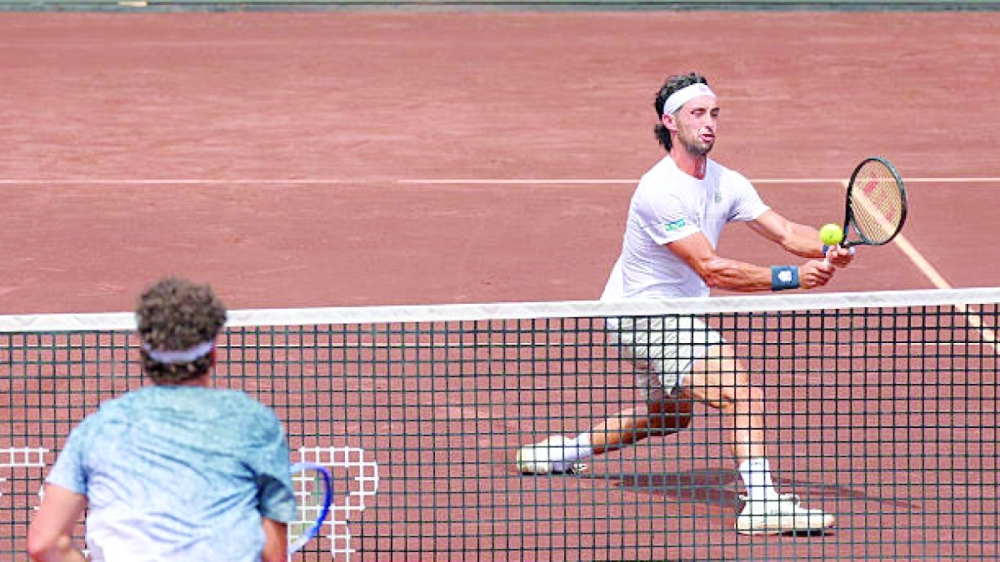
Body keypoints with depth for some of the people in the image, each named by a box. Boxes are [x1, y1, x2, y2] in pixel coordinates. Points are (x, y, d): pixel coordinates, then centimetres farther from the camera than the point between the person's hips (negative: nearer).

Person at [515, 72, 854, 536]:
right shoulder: (660, 191, -27)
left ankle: (561, 451, 44)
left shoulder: (726, 184, 0)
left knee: (669, 418, 30)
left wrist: (827, 250, -28)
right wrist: (790, 277, -37)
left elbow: (786, 232, -6)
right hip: (641, 317, -10)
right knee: (740, 388, -27)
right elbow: (711, 269, -31)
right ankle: (761, 502, -32)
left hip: (675, 318, 10)